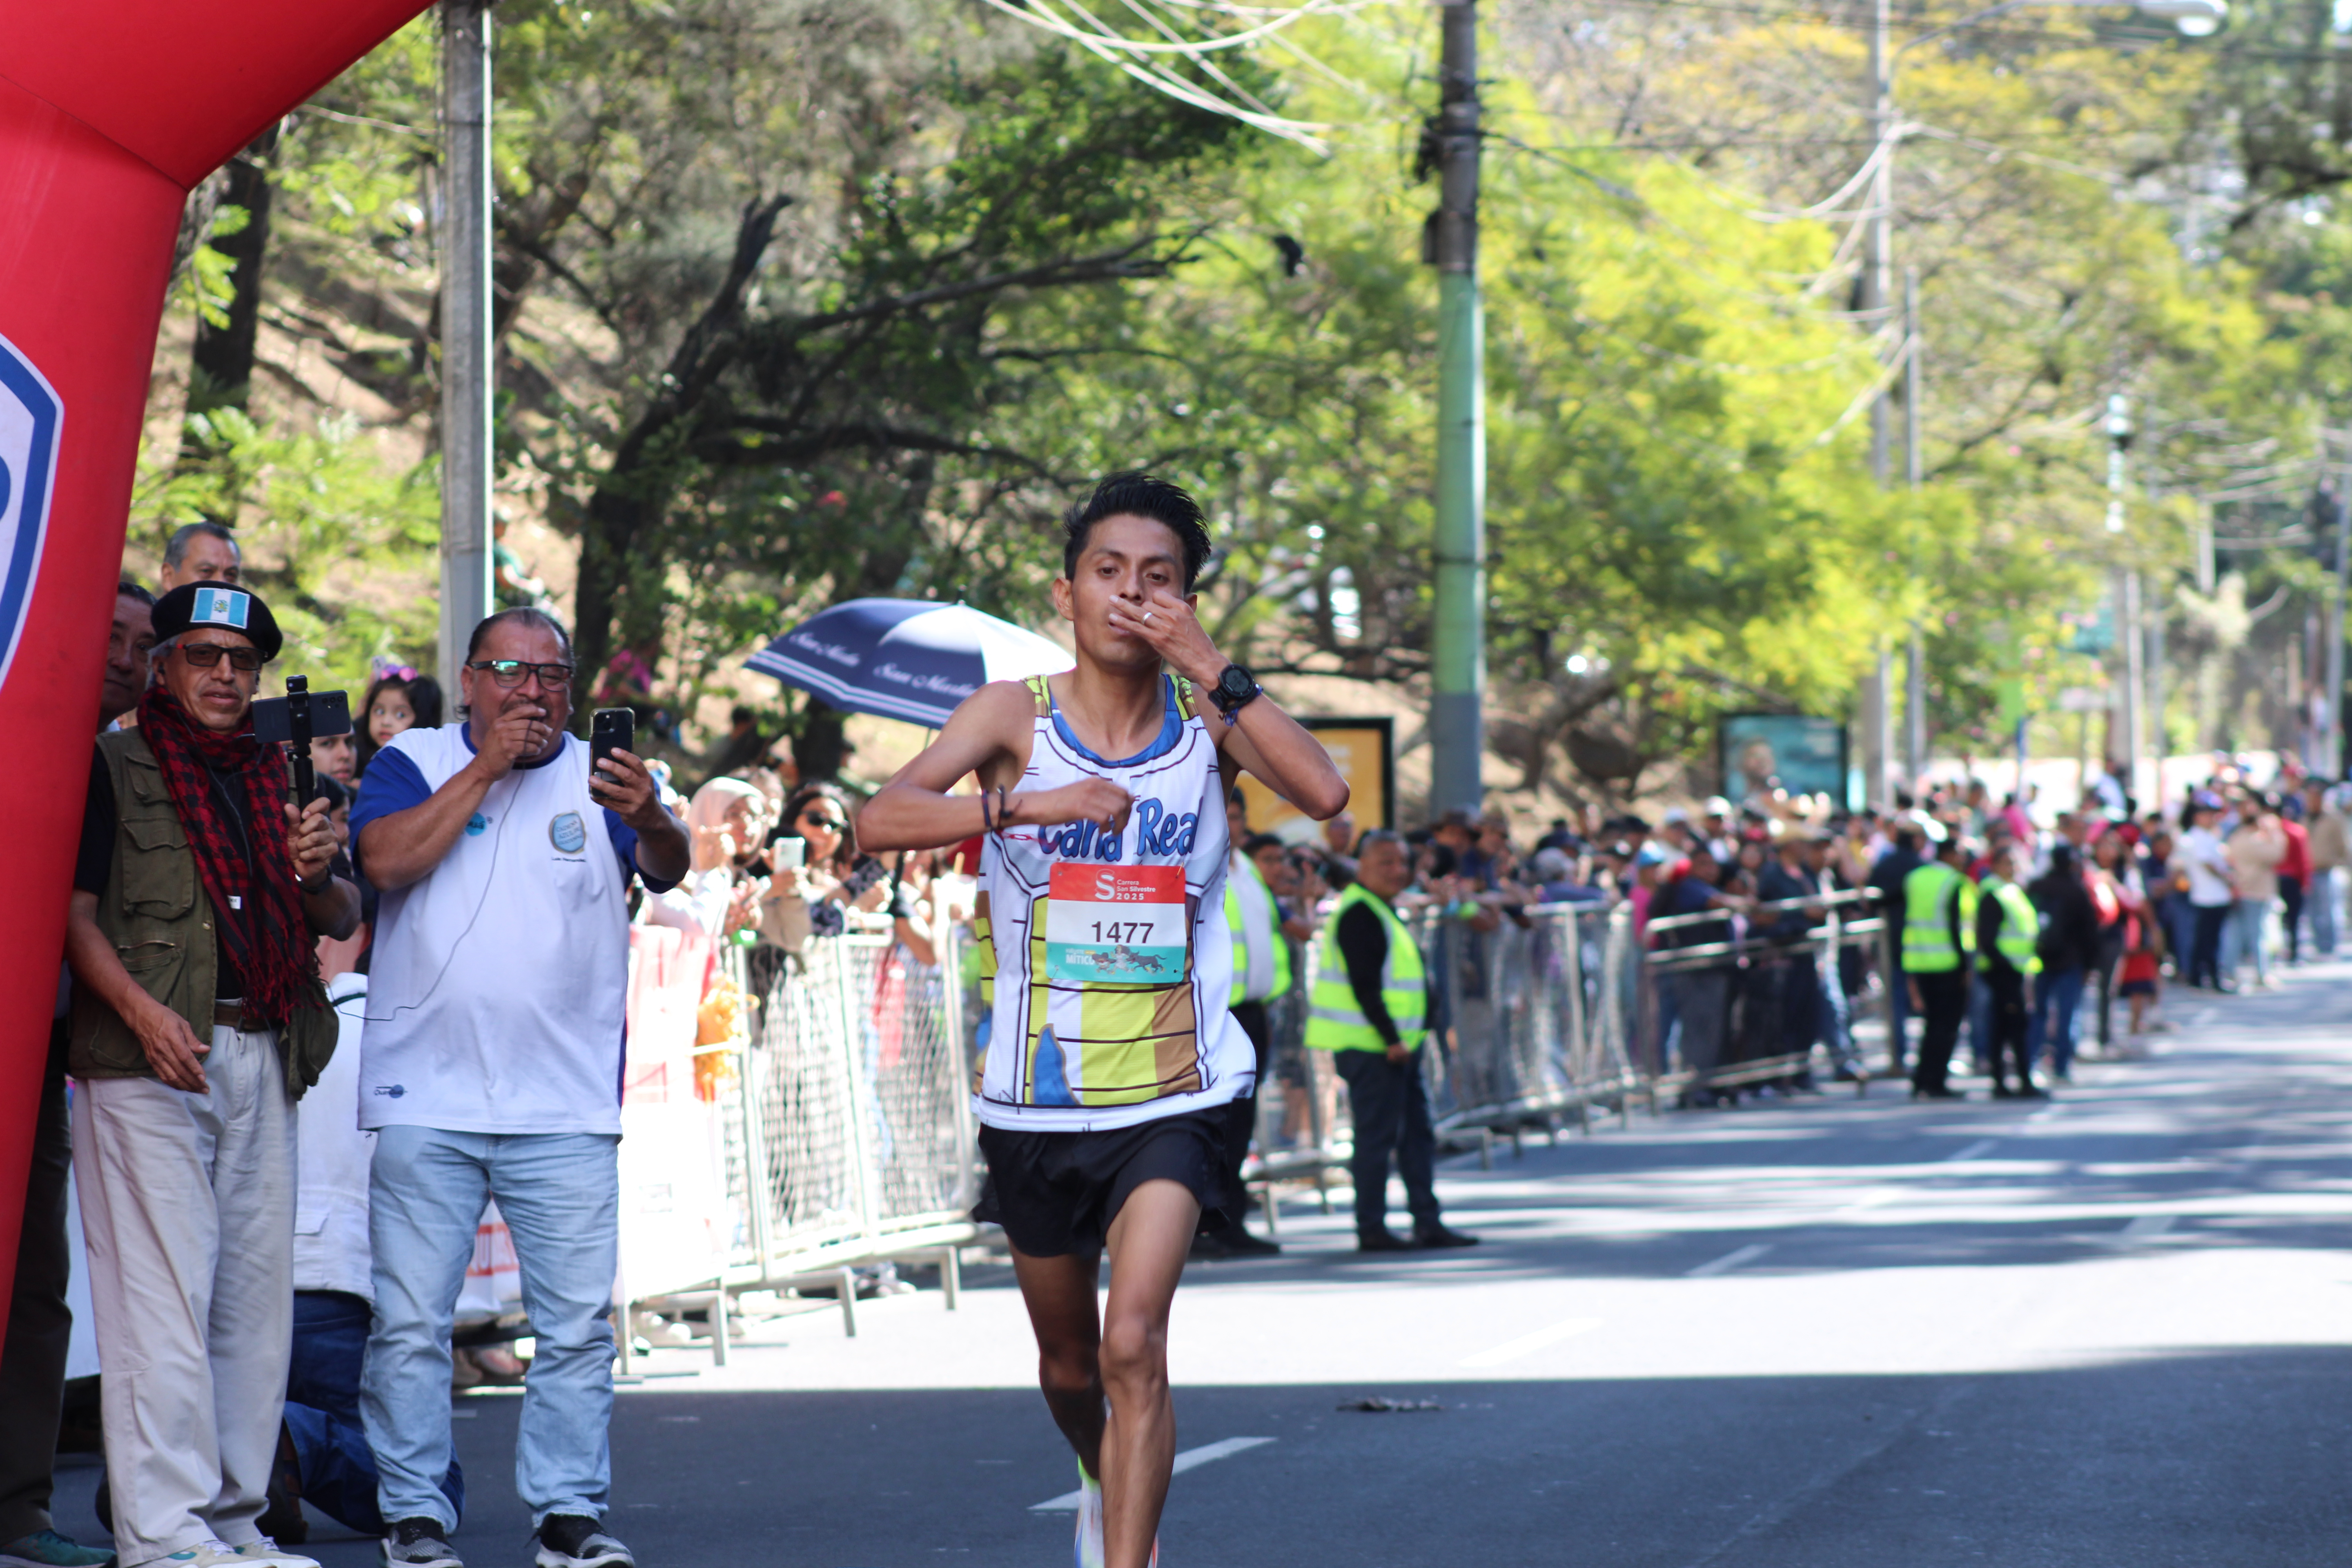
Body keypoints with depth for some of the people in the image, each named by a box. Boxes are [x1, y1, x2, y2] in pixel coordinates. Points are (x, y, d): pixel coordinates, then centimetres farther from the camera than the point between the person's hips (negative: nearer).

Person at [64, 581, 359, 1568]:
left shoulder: (277, 777, 21)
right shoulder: (114, 767, 3)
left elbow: (344, 919, 19)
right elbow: (73, 912, -5)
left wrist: (315, 874, -4)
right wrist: (141, 1009, -20)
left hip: (263, 1059, 6)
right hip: (150, 1059, -6)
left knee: (255, 1294, 6)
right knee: (162, 1292, -10)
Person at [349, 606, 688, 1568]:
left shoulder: (598, 777, 8)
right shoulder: (414, 762, 6)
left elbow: (666, 871, -9)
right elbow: (387, 859, -11)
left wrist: (651, 821, -32)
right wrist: (486, 767, -12)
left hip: (566, 1105, 1)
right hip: (425, 1100, -1)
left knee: (578, 1324, -1)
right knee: (411, 1323, -1)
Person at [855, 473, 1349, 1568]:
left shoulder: (1209, 720, -1)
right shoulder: (1015, 715, -5)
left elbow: (1325, 793, -19)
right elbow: (880, 822, -19)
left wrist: (1212, 672, -22)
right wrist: (1029, 805, -31)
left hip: (1170, 1097, -1)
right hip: (1034, 1104, 1)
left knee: (1133, 1346, -19)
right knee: (1068, 1362, 19)